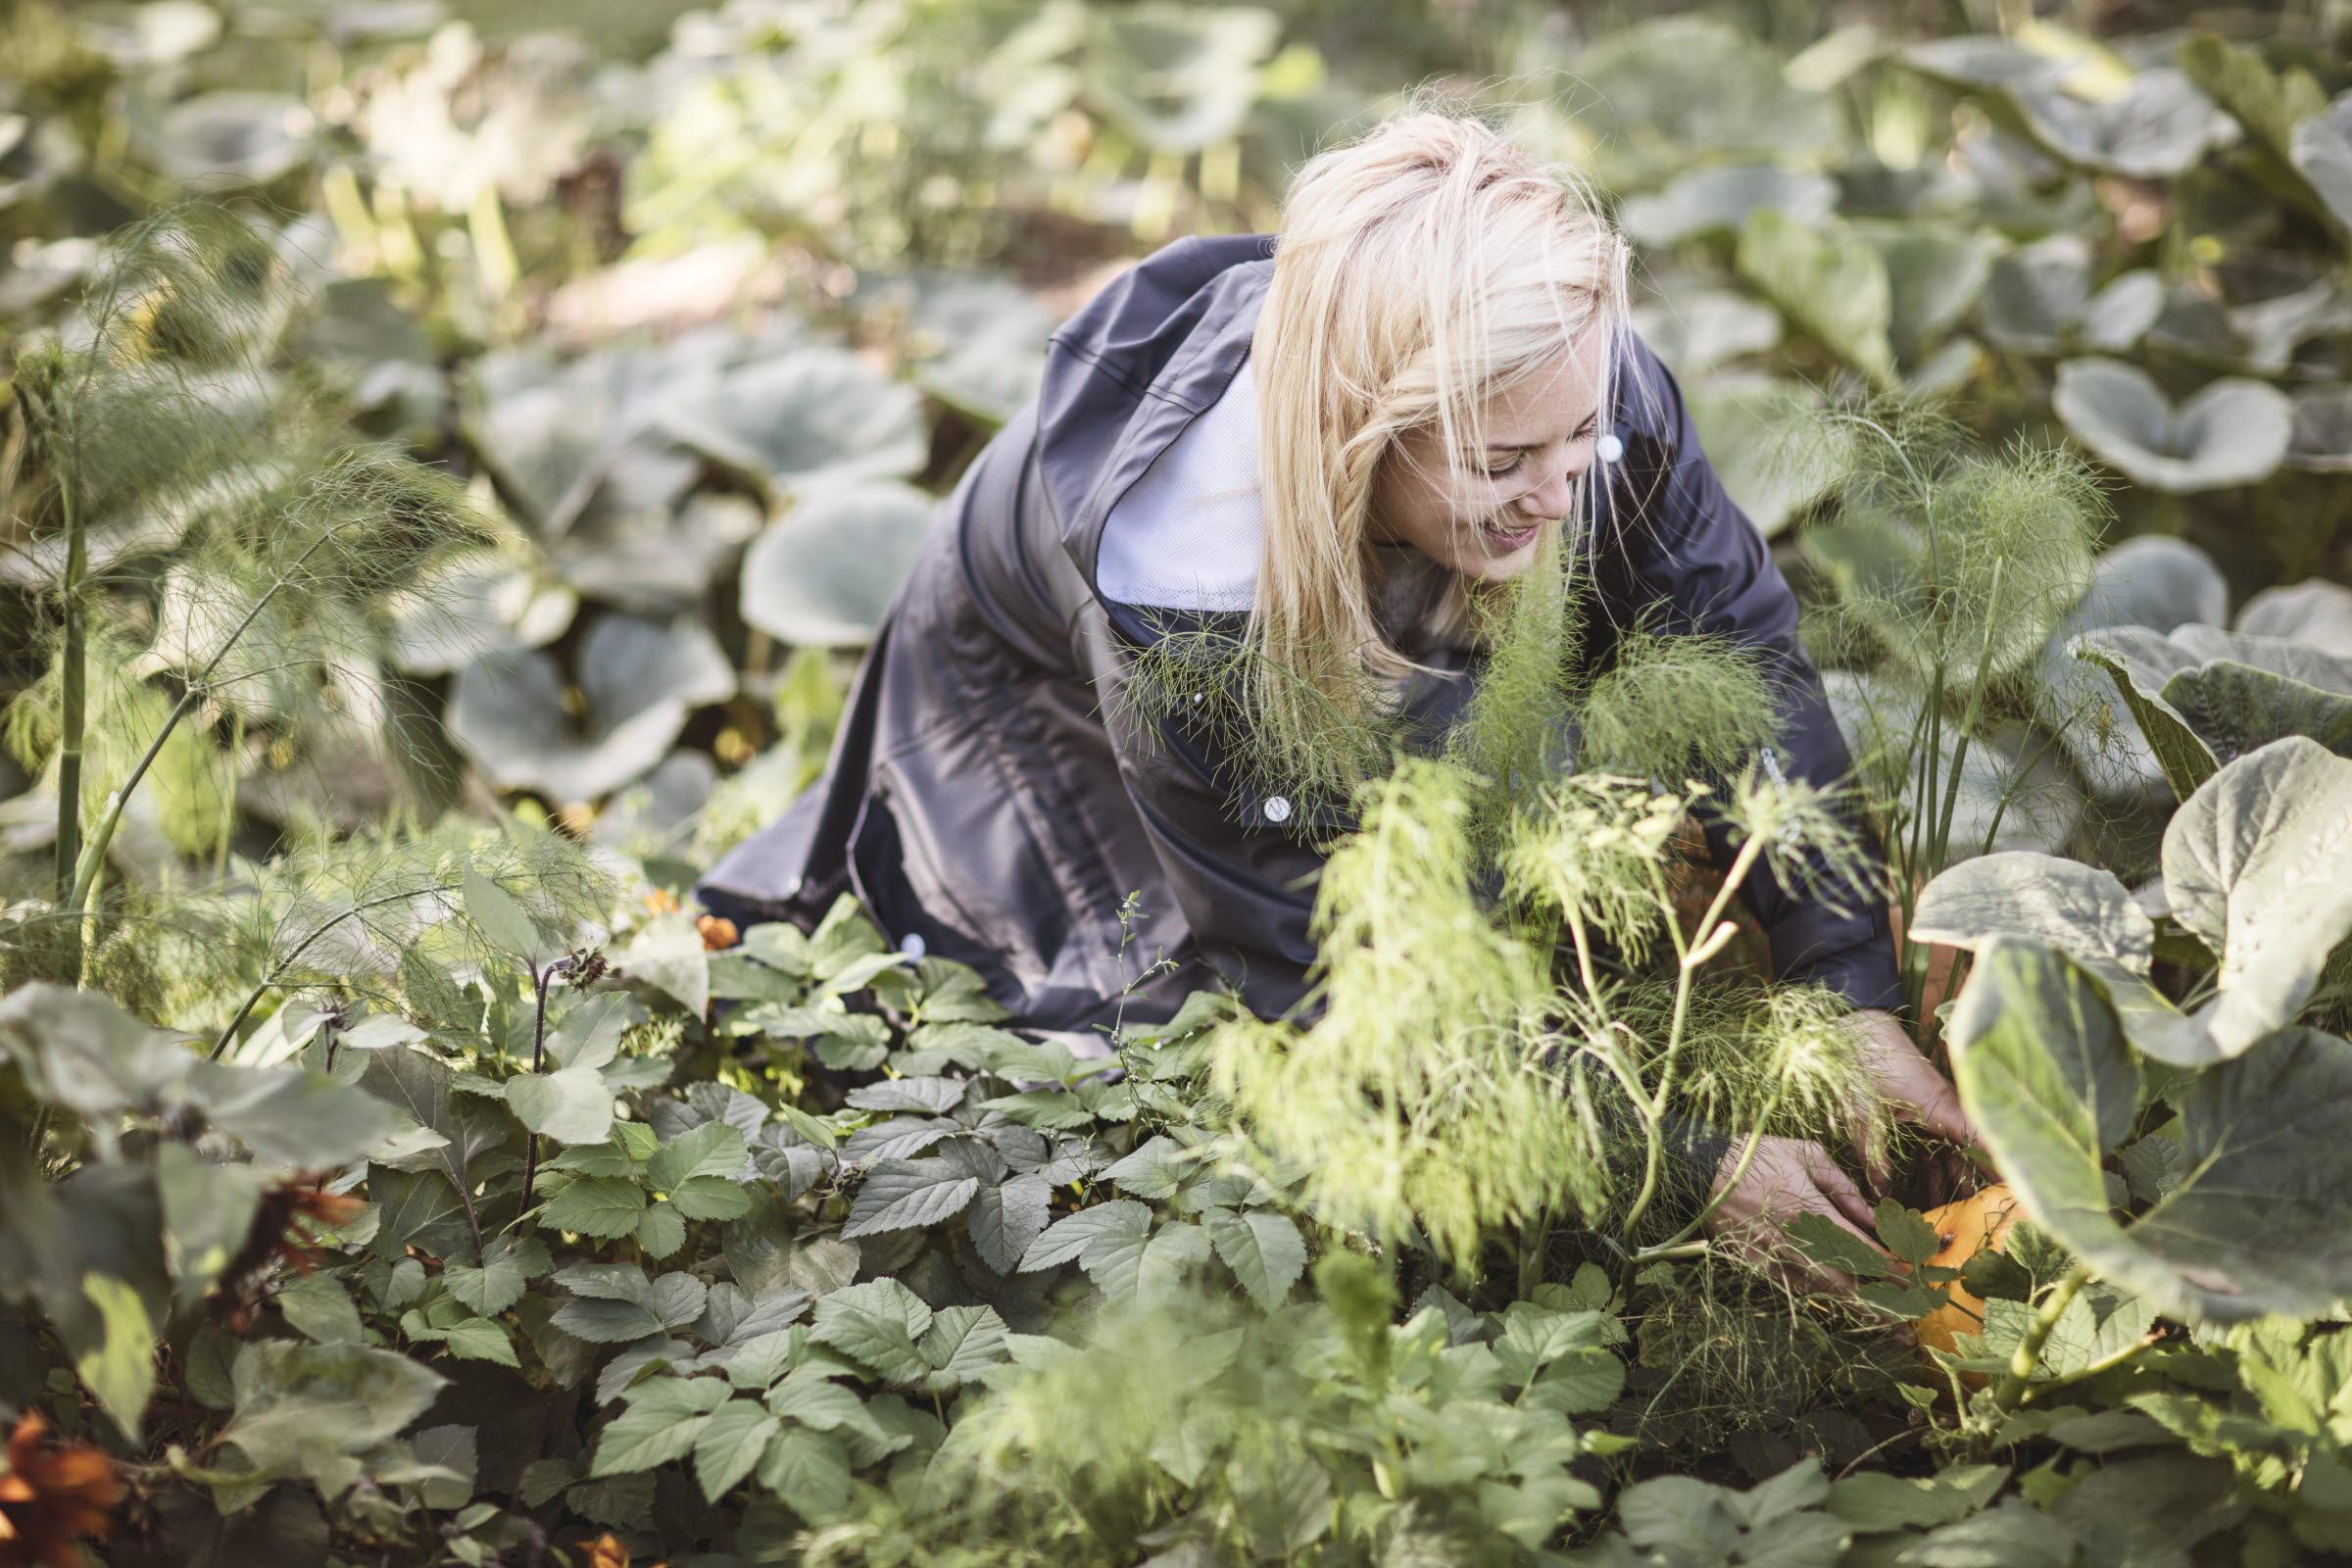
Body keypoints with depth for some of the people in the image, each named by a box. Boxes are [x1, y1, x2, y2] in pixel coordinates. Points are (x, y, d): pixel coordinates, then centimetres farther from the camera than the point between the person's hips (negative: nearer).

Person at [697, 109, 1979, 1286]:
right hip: (1049, 708, -4)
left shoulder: (1580, 382, -35)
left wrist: (1859, 1004, -28)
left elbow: (1743, 651, -21)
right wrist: (1685, 1164, -38)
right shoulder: (1185, 590, -45)